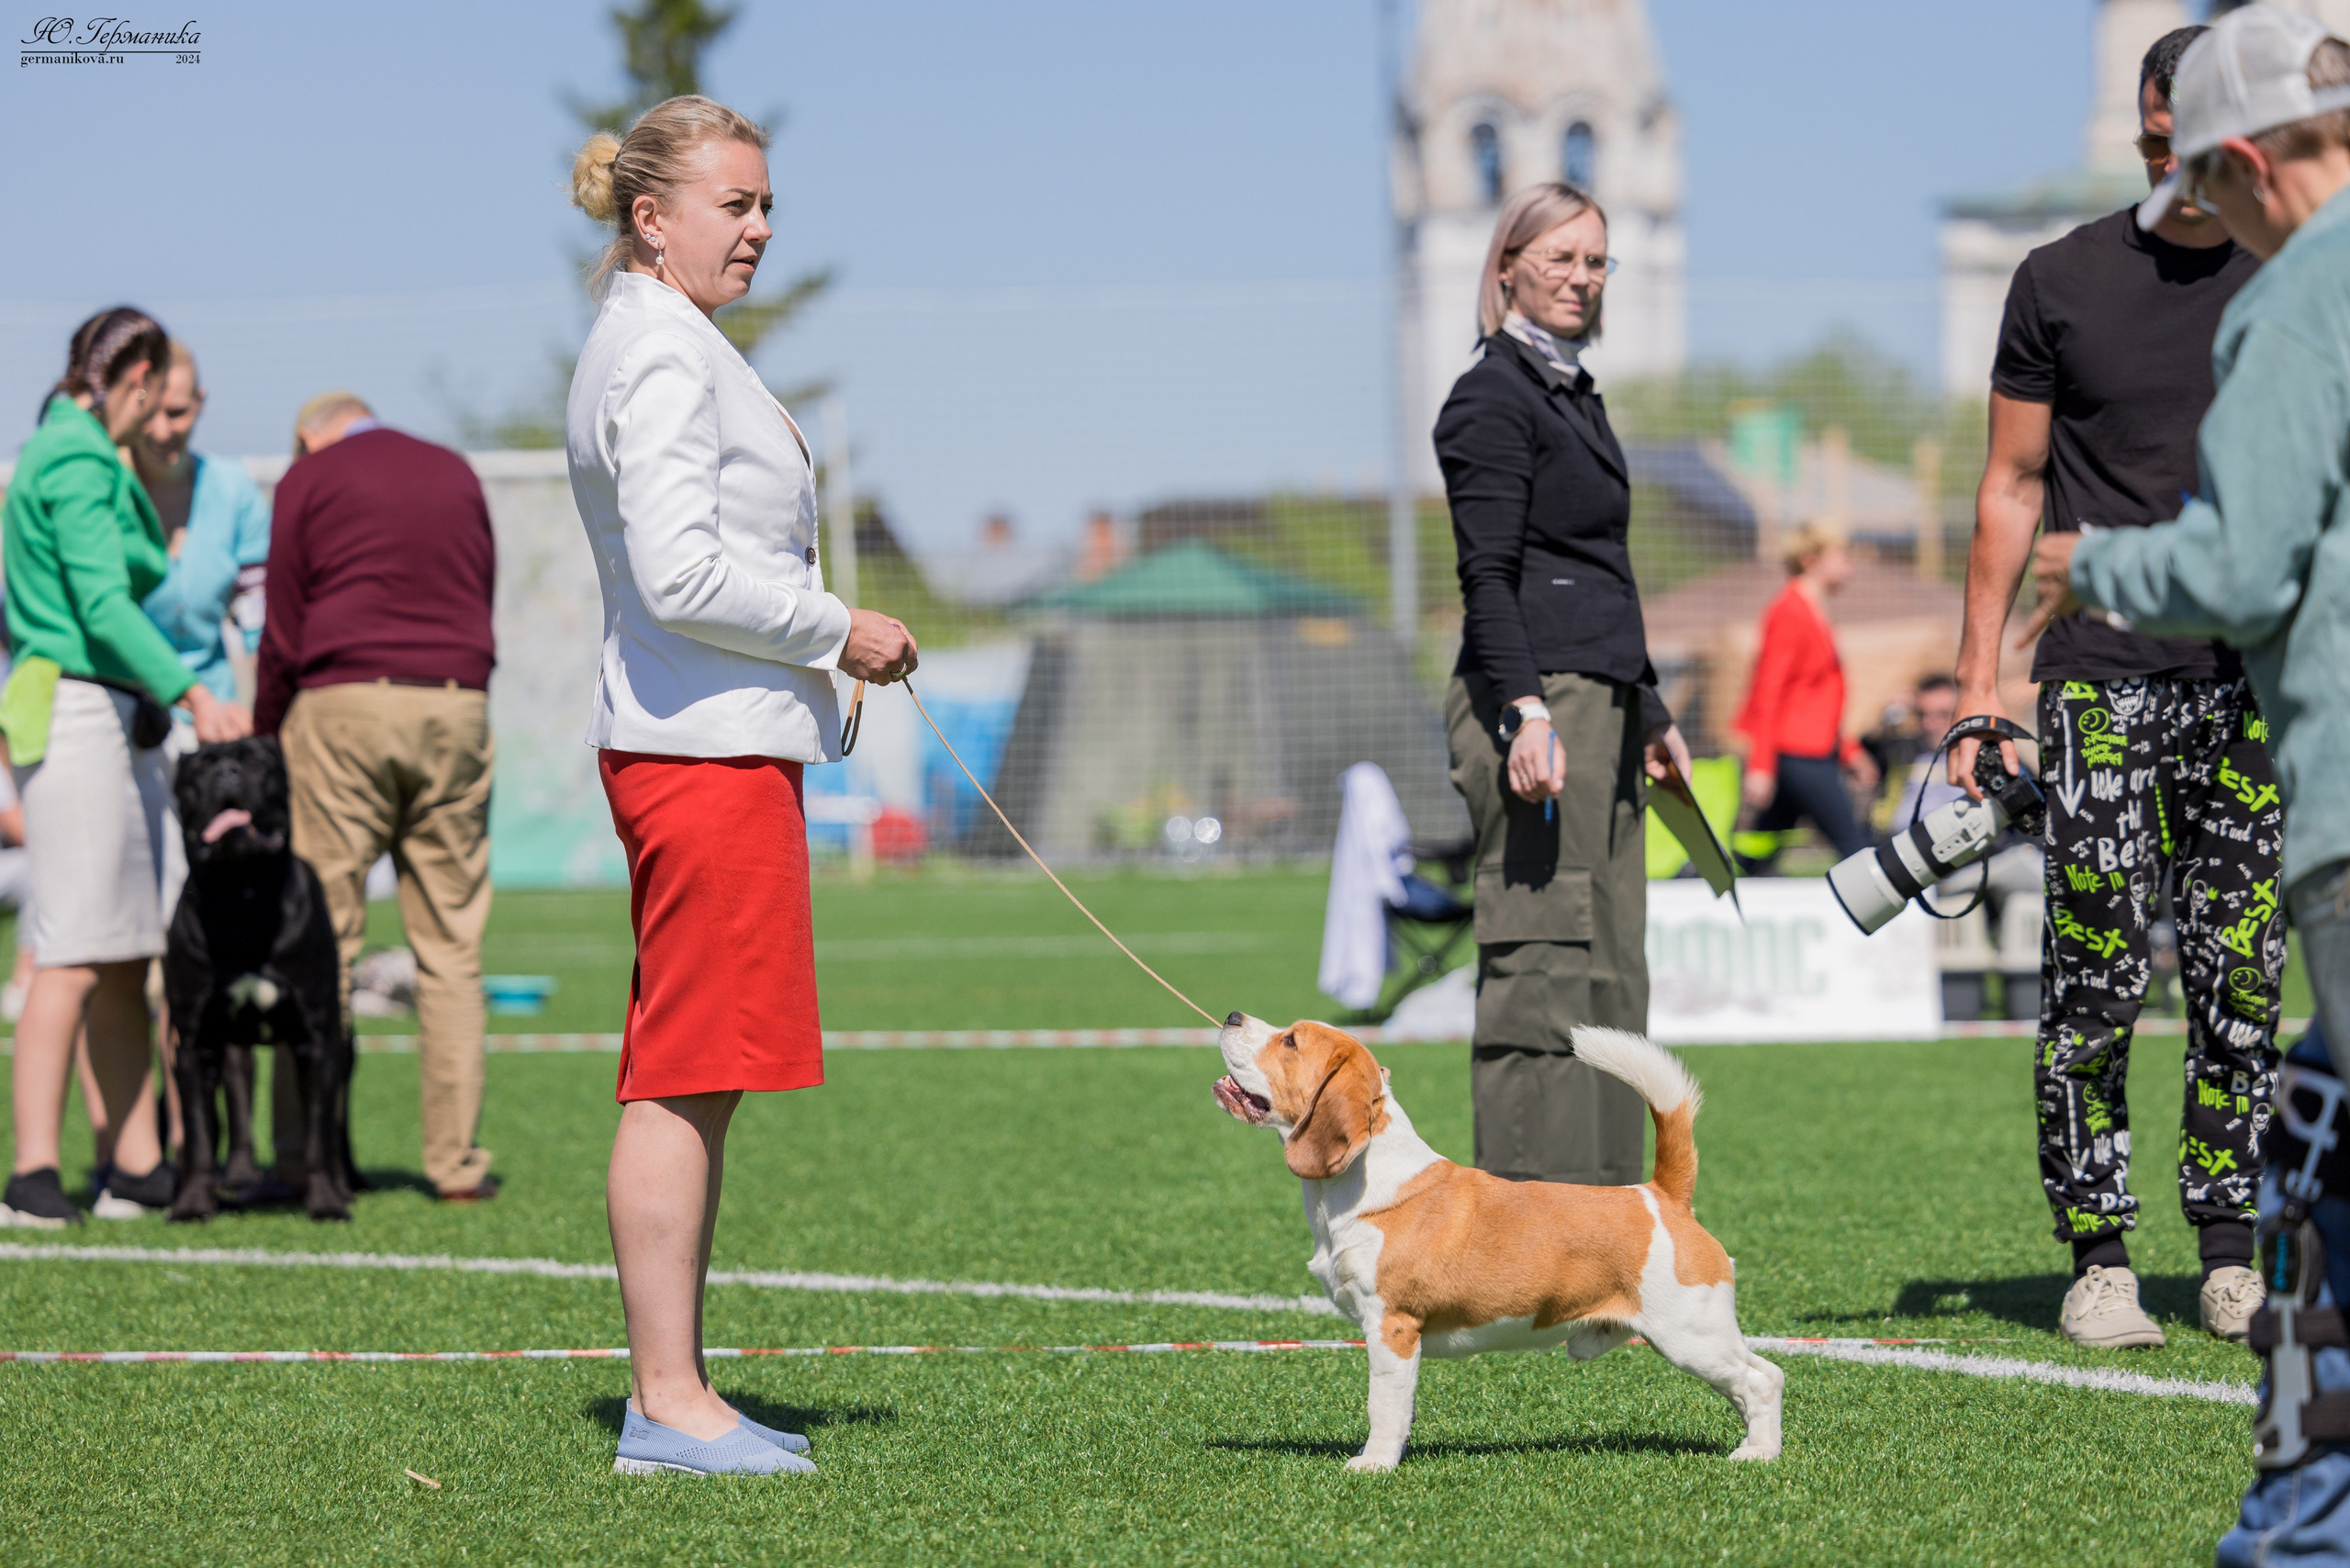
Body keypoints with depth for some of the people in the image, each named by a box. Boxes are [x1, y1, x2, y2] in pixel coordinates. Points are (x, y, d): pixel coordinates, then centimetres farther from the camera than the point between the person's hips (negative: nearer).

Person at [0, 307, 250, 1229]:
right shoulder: (77, 462, -12)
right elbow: (102, 602, -22)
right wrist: (190, 692, -28)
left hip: (118, 726, 10)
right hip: (78, 712, -10)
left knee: (128, 958, 9)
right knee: (74, 957, -12)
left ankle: (138, 1164, 11)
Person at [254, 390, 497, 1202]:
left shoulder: (308, 479, 6)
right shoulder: (458, 474, 17)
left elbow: (283, 628, 2)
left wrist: (264, 738, 9)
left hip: (344, 707, -3)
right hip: (455, 709, 3)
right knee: (450, 943, 3)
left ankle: (303, 1152, -4)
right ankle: (456, 1159, 0)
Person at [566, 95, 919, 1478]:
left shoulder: (666, 347, 21)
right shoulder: (663, 355, -12)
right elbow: (681, 573, -21)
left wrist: (821, 648, 15)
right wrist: (839, 632, -10)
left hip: (721, 745, 11)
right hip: (706, 745, -11)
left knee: (698, 1084, 12)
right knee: (686, 1080, -9)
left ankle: (675, 1391, 16)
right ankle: (670, 1403, -8)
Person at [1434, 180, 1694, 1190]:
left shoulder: (1573, 396, 21)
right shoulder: (1493, 398, -7)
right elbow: (1488, 576, -15)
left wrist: (1650, 715, 28)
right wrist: (1525, 709, -25)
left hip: (1599, 706, 10)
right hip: (1533, 701, -10)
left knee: (1609, 973, 9)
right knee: (1542, 963, -12)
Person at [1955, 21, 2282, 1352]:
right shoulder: (2064, 283, 5)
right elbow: (2013, 486, 8)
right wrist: (1980, 680, 2)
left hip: (2257, 684, 1)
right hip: (2101, 679, -1)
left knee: (2245, 984, 2)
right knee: (2097, 982, -5)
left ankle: (2234, 1257, 10)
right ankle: (2099, 1258, 2)